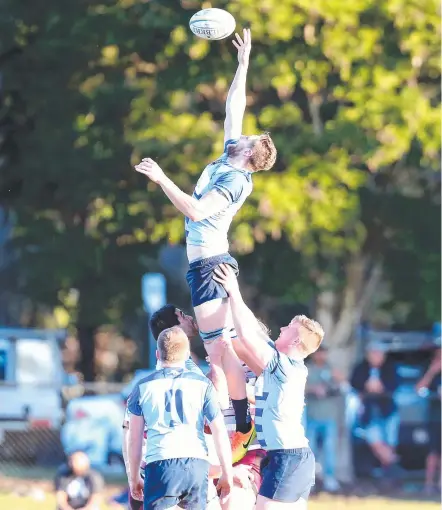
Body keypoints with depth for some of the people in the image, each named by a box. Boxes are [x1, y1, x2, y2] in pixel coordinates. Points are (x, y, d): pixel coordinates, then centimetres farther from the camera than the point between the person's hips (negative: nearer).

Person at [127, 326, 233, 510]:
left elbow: (134, 439, 11)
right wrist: (227, 474, 13)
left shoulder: (143, 387, 9)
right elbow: (220, 432, 5)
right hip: (196, 465, 1)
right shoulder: (202, 384, 8)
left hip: (159, 465, -1)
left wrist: (134, 477, 21)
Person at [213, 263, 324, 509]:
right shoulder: (290, 367, 12)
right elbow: (255, 333, 19)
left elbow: (247, 334, -17)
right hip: (298, 457, 10)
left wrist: (234, 293, -8)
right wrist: (234, 295, 21)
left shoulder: (284, 366, -13)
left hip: (287, 459, -10)